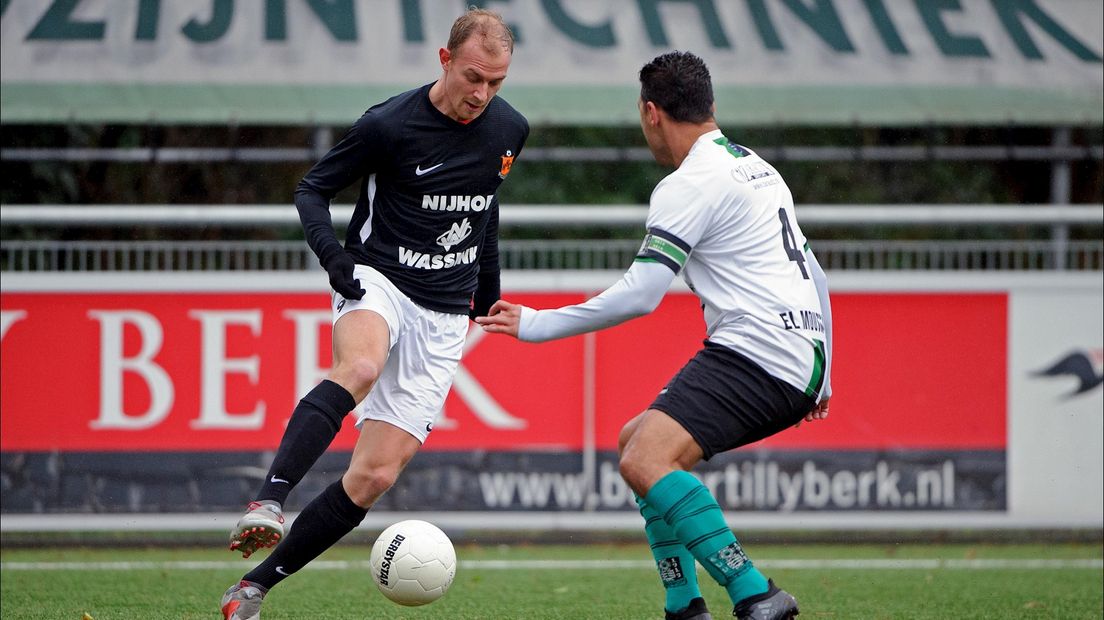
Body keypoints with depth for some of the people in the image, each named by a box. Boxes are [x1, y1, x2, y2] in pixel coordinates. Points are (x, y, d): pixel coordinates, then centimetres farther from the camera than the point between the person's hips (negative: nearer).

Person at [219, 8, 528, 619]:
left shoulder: (508, 129, 4)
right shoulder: (388, 125, -11)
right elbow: (311, 190, -2)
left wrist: (488, 290, 28)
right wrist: (333, 256, -19)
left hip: (443, 316, 4)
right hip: (376, 283, -4)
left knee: (375, 475, -7)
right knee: (360, 368, -41)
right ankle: (267, 504, -50)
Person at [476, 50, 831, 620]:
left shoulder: (689, 184, -8)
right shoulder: (757, 168, 22)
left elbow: (639, 295, -14)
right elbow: (814, 278, 28)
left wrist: (537, 324, -4)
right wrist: (820, 377, 35)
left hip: (757, 351, -10)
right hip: (802, 360, 10)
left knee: (646, 463, -23)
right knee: (636, 442, 19)